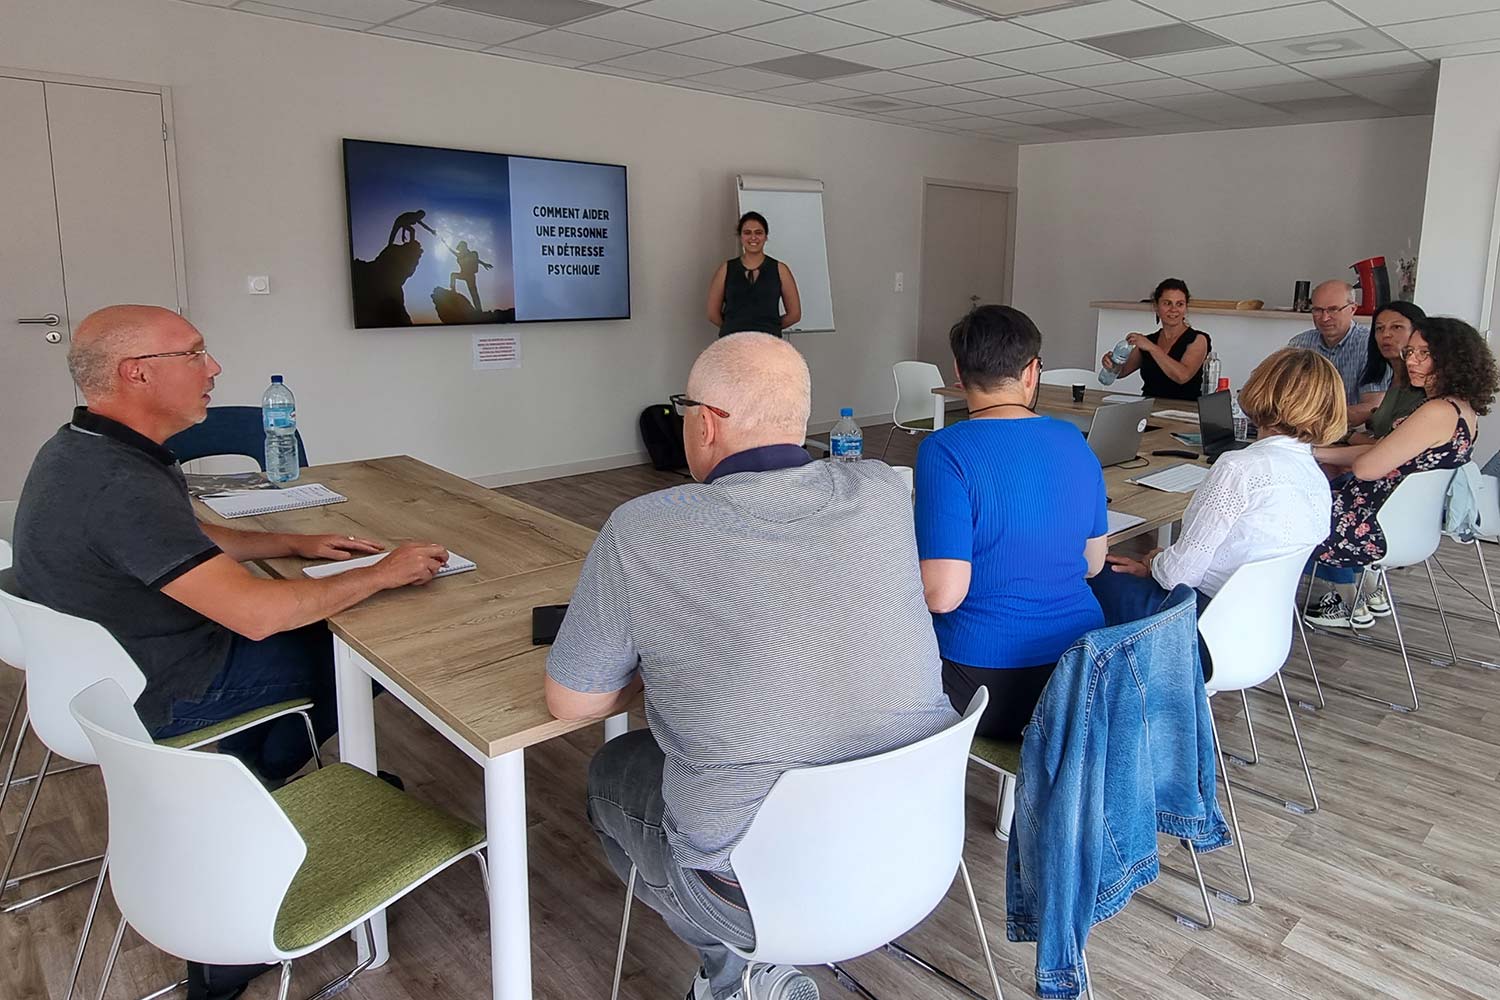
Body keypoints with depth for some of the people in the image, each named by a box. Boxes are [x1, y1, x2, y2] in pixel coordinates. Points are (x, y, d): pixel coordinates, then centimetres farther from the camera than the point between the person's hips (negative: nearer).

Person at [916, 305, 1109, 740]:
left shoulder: (944, 452, -17)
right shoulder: (1074, 442, 2)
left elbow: (942, 595, -22)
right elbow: (1093, 563, 13)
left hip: (985, 681, -6)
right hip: (1080, 673, 6)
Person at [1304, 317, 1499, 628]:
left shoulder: (1439, 412, -27)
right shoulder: (1463, 407, 3)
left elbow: (1365, 468, -23)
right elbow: (1385, 455, 7)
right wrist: (1319, 453, 5)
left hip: (1386, 531, -9)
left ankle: (1352, 607, 30)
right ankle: (1372, 593, 28)